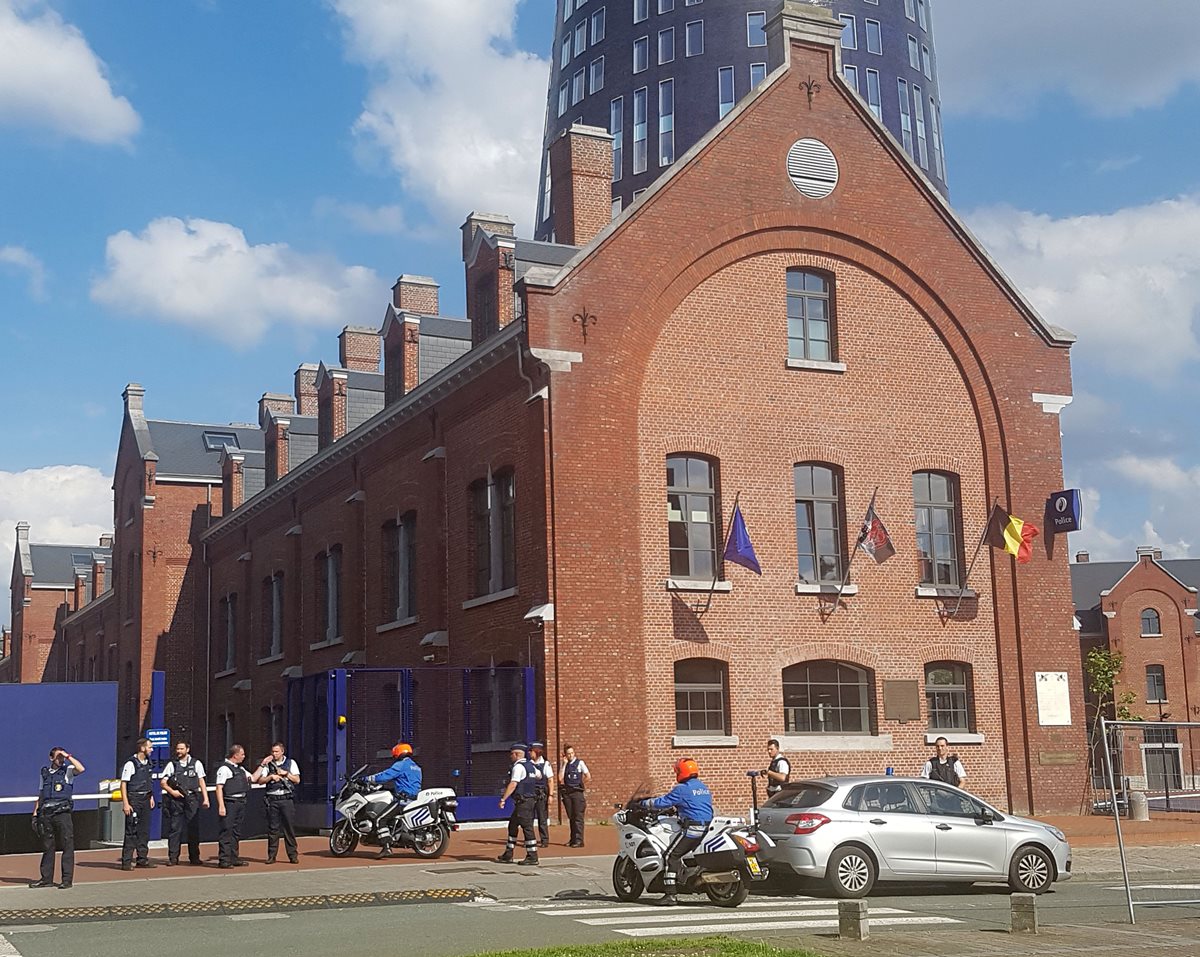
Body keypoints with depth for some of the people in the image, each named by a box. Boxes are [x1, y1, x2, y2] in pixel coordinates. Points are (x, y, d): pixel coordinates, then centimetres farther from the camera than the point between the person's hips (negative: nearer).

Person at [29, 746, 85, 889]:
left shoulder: (67, 770, 4)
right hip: (45, 813, 4)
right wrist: (35, 813, 15)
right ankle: (46, 879, 16)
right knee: (47, 847, 9)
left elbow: (80, 769, -19)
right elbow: (40, 795, 20)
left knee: (67, 846, -4)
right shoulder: (45, 772, 15)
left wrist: (68, 756, -12)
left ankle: (67, 879, -1)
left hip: (62, 813, -4)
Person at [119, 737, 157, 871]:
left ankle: (142, 859, 18)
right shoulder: (131, 764, -12)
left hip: (145, 799, 8)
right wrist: (125, 803, -19)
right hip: (134, 799, -8)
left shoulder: (147, 763, 12)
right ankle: (126, 861, -3)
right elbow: (123, 784, -14)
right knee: (131, 831, -7)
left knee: (144, 830, 10)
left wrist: (151, 797, 16)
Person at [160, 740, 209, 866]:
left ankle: (194, 858, 8)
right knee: (174, 828, -1)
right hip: (176, 799, 0)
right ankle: (173, 858, 5)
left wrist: (205, 798, 2)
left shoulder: (196, 763, 8)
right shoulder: (171, 765, 8)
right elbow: (163, 782, 8)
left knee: (193, 829, 1)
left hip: (192, 799, 0)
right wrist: (172, 791, -9)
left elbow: (201, 782, 9)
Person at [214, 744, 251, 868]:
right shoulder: (224, 768, -10)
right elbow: (219, 788, -15)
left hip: (240, 803, 9)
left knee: (236, 832, 12)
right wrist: (221, 806, -22)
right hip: (229, 803, -9)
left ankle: (234, 858, 18)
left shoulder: (240, 768, 18)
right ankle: (224, 860, -7)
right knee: (227, 831, -8)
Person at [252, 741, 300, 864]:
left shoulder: (291, 763, 9)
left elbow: (297, 780, 5)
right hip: (272, 799, 1)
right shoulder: (268, 764, 11)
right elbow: (260, 780, 6)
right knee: (272, 828, 1)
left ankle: (293, 855, 1)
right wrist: (271, 777, -9)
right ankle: (271, 856, 6)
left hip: (287, 799, -1)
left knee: (289, 827, -2)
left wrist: (286, 773, -7)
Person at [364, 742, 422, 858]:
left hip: (404, 800, -9)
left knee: (381, 819, -11)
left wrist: (367, 779, -1)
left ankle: (387, 847, -24)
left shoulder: (401, 765, -6)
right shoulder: (416, 767, 22)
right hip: (415, 799, 9)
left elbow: (385, 776, -12)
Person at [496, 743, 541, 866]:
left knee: (527, 827, -6)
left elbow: (513, 785, -22)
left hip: (523, 801, -10)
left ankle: (532, 857, -4)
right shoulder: (530, 765, 15)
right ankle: (508, 855, 21)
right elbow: (539, 775, 34)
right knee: (512, 825, 16)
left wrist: (503, 799, -23)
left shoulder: (518, 766, -14)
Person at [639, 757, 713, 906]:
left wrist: (644, 803, 6)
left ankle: (670, 895, -15)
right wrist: (678, 811, 42)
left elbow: (662, 803, -8)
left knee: (671, 856, -8)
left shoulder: (682, 789, -7)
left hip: (691, 829, -9)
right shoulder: (704, 788, 18)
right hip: (708, 828, 9)